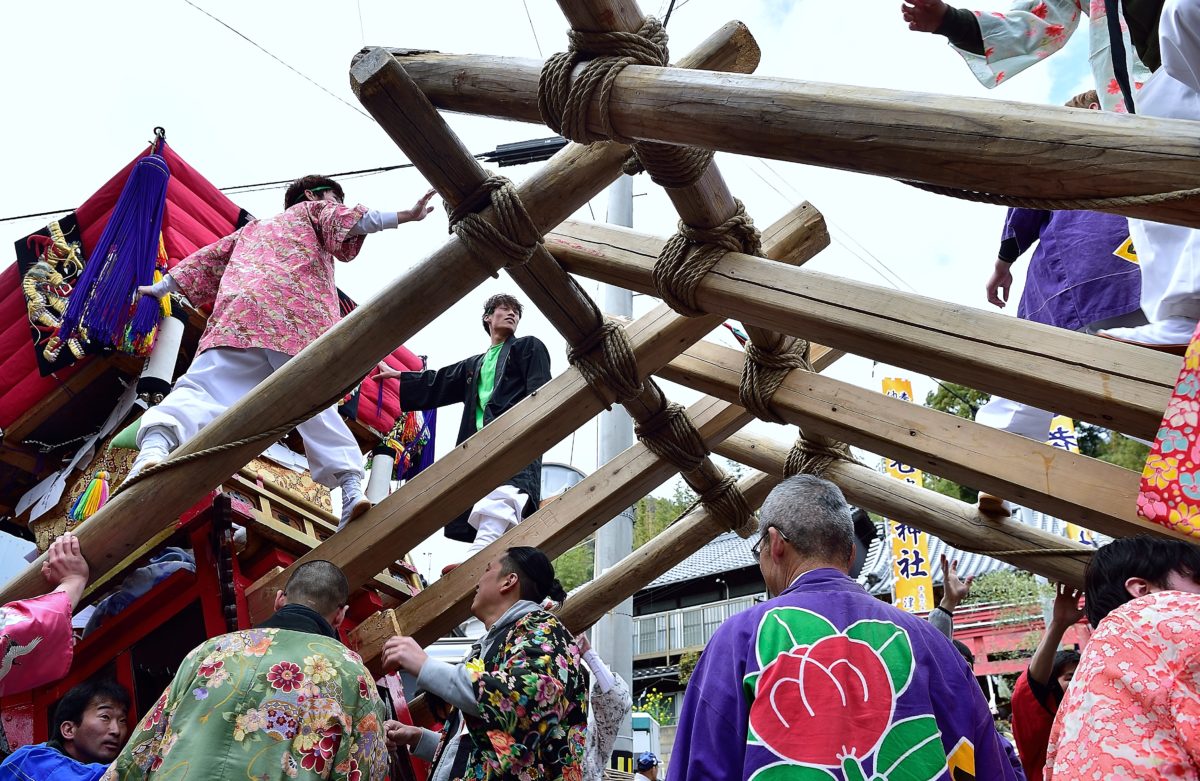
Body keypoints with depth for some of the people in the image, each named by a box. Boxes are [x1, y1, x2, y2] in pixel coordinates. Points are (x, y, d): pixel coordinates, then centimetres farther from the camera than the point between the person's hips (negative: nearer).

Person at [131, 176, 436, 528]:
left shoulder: (252, 227, 42)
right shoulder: (311, 210, 29)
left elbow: (208, 258, 43)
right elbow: (348, 222, 8)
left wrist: (160, 288, 52)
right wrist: (403, 216, -4)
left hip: (239, 312, 2)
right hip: (302, 322, -2)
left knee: (204, 388, -15)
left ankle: (155, 446, -42)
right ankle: (351, 484, -13)